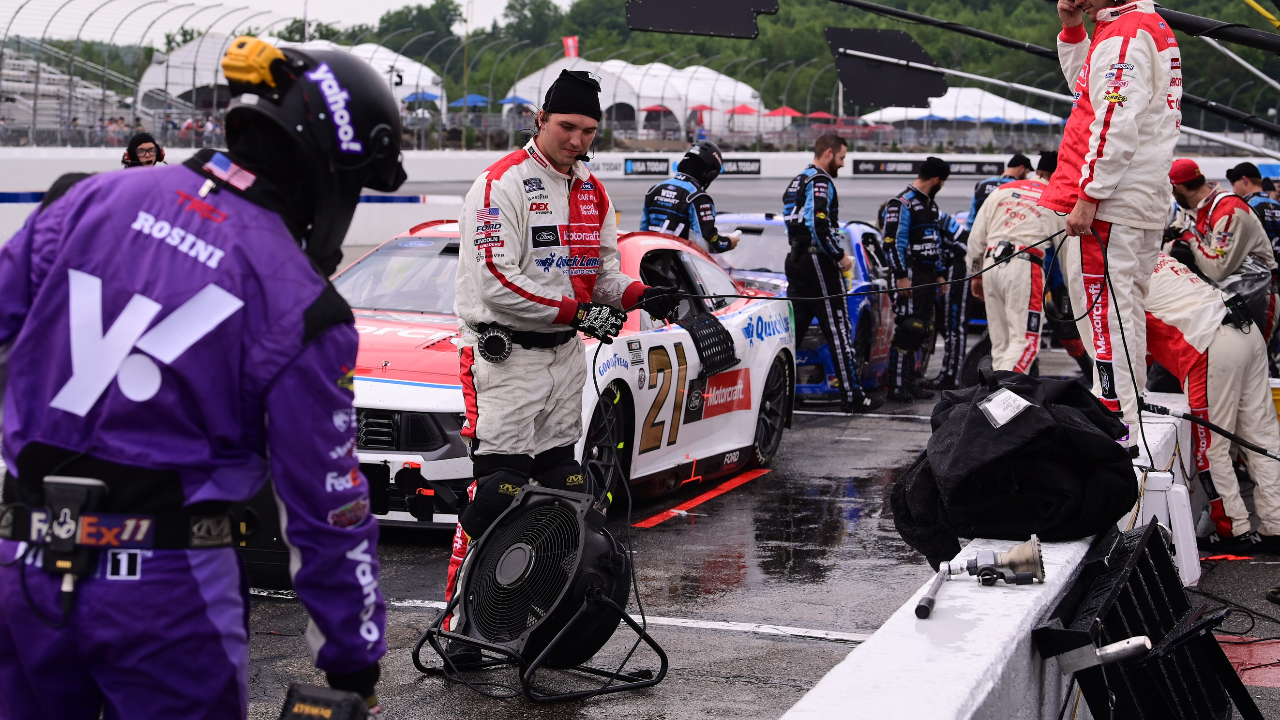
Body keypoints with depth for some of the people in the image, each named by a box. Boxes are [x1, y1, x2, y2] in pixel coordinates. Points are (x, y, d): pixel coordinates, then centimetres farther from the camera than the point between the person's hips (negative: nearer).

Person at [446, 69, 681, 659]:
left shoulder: (593, 193, 13)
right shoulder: (502, 184, -12)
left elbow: (602, 274, 17)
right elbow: (495, 281, -19)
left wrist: (639, 295, -5)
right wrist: (577, 310, -19)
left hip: (565, 355, 8)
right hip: (504, 359, -8)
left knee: (562, 488, 10)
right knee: (497, 494, -12)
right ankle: (461, 625, -6)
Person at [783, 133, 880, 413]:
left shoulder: (796, 182, 20)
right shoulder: (820, 182, -11)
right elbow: (819, 225, -23)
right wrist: (840, 256, -13)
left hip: (795, 260, 10)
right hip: (817, 263, -10)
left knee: (792, 326, 12)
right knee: (838, 329, -6)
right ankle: (852, 395, -5)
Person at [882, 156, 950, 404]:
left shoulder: (931, 205, 20)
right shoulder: (901, 204, -11)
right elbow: (892, 243, -16)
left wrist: (940, 273, 23)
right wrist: (901, 276, -21)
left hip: (927, 278, 9)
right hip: (910, 276, -9)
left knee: (918, 332, 11)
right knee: (908, 330, -11)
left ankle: (909, 383, 17)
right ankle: (897, 387, -9)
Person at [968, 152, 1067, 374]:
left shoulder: (1002, 190, 18)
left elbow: (976, 236, 16)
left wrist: (976, 274, 23)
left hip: (991, 264, 5)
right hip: (1024, 267, -5)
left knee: (1000, 342, 11)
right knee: (1025, 340, -7)